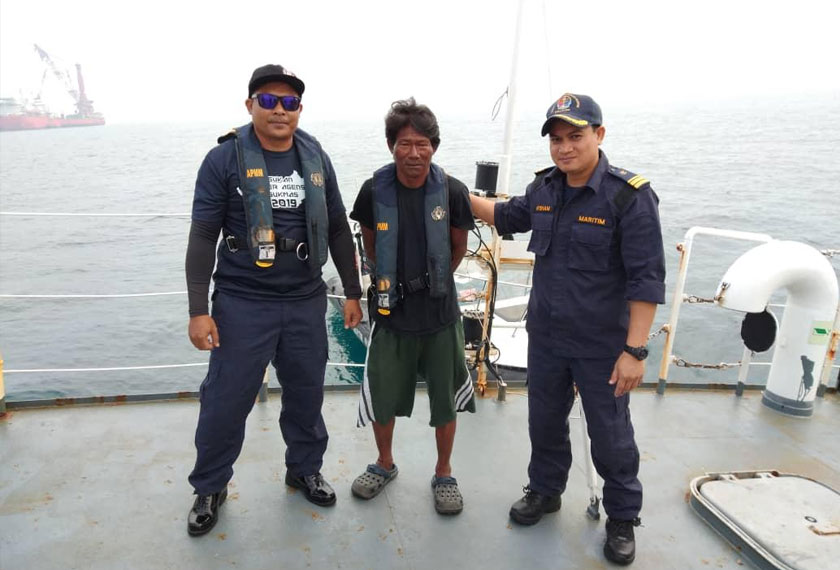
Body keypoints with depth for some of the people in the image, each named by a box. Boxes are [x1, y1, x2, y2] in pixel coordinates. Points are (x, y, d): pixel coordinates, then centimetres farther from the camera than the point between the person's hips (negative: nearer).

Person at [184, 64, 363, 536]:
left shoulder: (316, 158, 5)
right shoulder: (225, 159, -6)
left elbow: (338, 229, 10)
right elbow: (203, 237, -6)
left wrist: (353, 292, 10)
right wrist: (199, 310, -10)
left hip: (306, 302, 4)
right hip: (242, 303, -3)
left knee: (307, 392, 15)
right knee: (227, 399, 6)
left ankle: (305, 469, 39)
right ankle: (210, 487, 29)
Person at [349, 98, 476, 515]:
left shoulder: (452, 191, -12)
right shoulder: (375, 190, -10)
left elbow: (459, 247, 4)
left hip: (440, 312, 0)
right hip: (391, 309, 1)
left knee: (445, 399, 12)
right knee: (381, 395, 13)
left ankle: (443, 474, 34)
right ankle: (385, 464, 39)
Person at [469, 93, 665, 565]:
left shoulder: (631, 195, -18)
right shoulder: (544, 188, 0)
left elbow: (647, 280, -19)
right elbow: (508, 216, 21)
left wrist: (635, 350, -20)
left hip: (602, 346, -5)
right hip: (545, 337, 6)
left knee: (611, 437, 11)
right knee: (545, 422, 21)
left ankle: (623, 518, 35)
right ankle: (545, 491, 45)